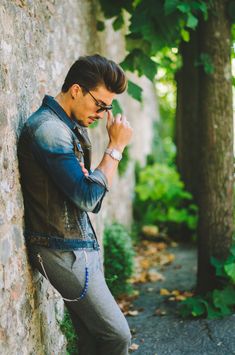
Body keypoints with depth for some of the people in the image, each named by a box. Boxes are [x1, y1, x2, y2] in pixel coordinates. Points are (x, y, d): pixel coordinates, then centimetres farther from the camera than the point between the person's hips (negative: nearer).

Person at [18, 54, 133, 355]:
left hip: (81, 246, 9)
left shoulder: (70, 126, 12)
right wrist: (116, 147, -13)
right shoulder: (48, 128, -18)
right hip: (64, 251, -9)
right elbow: (88, 197, -20)